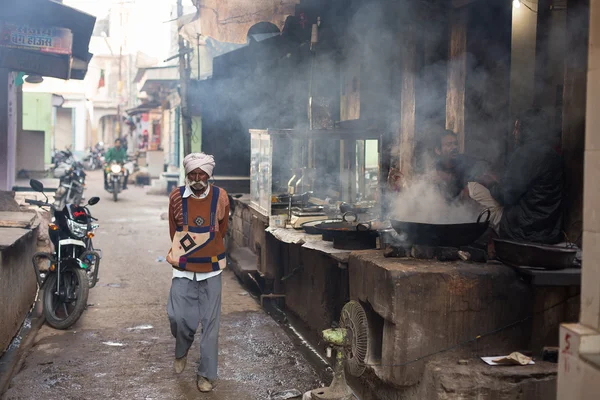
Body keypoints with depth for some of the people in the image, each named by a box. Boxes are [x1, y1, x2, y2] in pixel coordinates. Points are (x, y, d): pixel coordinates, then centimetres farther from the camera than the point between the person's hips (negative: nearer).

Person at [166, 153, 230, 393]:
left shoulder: (220, 197, -6)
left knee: (210, 322, 3)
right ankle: (181, 351, 28)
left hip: (211, 269, 0)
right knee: (178, 317, -6)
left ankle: (206, 373, 15)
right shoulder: (176, 197, -6)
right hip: (183, 269, 0)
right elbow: (173, 231, 8)